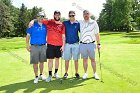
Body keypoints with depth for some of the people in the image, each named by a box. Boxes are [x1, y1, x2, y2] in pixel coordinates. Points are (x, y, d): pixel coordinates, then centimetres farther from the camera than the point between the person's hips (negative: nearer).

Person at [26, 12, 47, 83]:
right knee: (35, 63, 1)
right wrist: (27, 45, -7)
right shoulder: (33, 25, -2)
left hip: (43, 46, 3)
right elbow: (28, 35, -1)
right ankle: (36, 77, 14)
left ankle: (41, 75, 28)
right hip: (34, 46, -3)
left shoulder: (45, 26, 8)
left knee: (42, 61, 12)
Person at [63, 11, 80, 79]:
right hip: (67, 44, 0)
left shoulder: (78, 24, 3)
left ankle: (77, 73, 18)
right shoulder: (65, 23, 3)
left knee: (76, 59, 6)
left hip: (76, 44, 0)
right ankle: (66, 73, 18)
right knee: (67, 60, 5)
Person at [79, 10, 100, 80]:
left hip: (91, 44, -1)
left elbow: (97, 34, 3)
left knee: (93, 59, 5)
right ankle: (85, 73, 18)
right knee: (84, 59, 8)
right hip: (82, 44, 1)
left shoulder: (94, 23, 2)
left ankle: (95, 73, 16)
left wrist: (98, 44, 1)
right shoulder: (80, 23, 6)